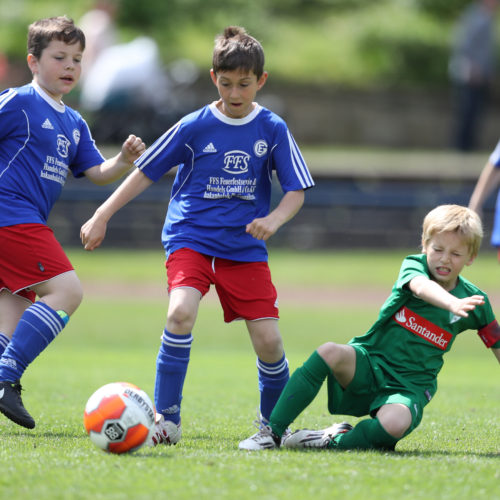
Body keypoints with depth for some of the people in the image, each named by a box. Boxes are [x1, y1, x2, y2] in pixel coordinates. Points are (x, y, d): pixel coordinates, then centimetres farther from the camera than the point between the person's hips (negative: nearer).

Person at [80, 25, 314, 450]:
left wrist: (273, 219, -20)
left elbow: (296, 191, 1)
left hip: (245, 248, 1)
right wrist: (102, 217, 1)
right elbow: (146, 172, 4)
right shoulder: (194, 127, -3)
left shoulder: (273, 130, 0)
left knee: (268, 339, -8)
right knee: (181, 312, -28)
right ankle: (167, 419, -17)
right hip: (190, 237, -1)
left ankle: (272, 426, 17)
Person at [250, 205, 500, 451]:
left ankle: (336, 441, -10)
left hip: (409, 387, 0)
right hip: (369, 364, 0)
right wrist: (453, 304, -51)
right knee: (330, 352, -33)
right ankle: (273, 431, -26)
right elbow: (421, 287, -29)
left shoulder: (475, 302, 1)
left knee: (394, 424, -36)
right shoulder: (414, 265, -4)